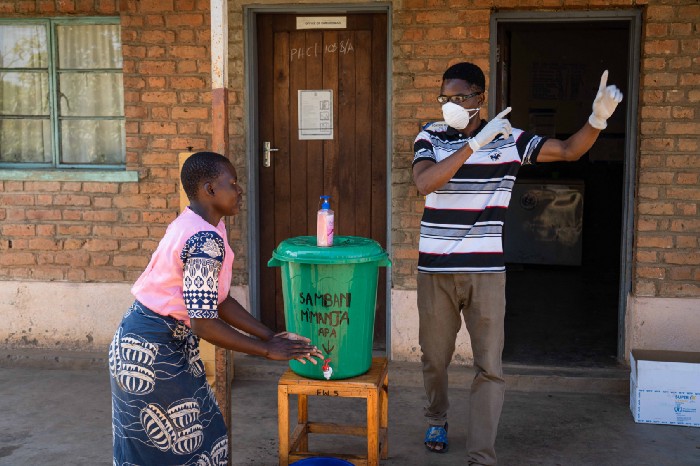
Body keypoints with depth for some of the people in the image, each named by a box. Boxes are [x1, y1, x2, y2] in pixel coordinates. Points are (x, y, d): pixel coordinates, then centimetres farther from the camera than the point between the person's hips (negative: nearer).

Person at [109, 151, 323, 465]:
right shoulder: (206, 241, -25)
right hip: (154, 351, -9)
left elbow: (216, 300, 8)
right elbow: (204, 324, -26)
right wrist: (268, 350, -16)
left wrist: (271, 336, 5)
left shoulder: (193, 225, 5)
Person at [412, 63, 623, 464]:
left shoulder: (509, 140, 0)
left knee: (490, 368, -3)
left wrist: (599, 118, -18)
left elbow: (570, 150, 1)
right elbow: (425, 183, -21)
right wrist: (476, 143, -27)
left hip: (486, 271, 0)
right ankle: (438, 420, 42)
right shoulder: (431, 138, -2)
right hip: (436, 269, 1)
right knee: (435, 357, 16)